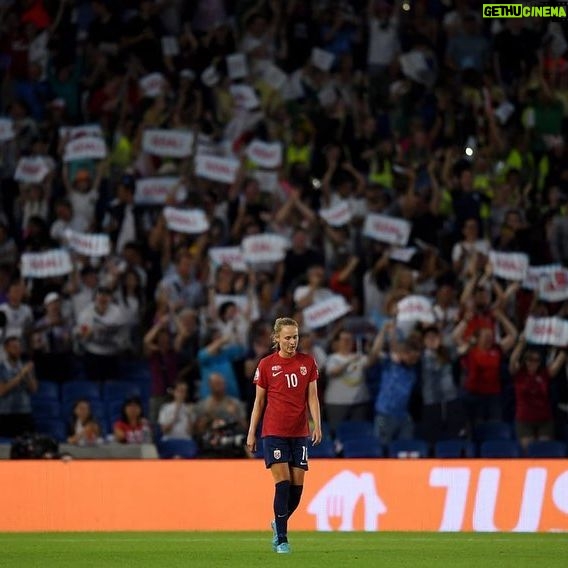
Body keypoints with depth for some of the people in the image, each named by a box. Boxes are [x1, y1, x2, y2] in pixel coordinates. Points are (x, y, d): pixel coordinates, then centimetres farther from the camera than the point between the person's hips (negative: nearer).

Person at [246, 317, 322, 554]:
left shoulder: (308, 362, 5)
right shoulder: (266, 364, 0)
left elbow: (312, 397, 6)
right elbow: (259, 401, 6)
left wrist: (317, 425, -7)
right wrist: (251, 433, 4)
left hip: (299, 432, 3)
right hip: (274, 431, -3)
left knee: (297, 486, 2)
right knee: (283, 483, -12)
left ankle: (278, 525, 28)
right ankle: (281, 539, -5)